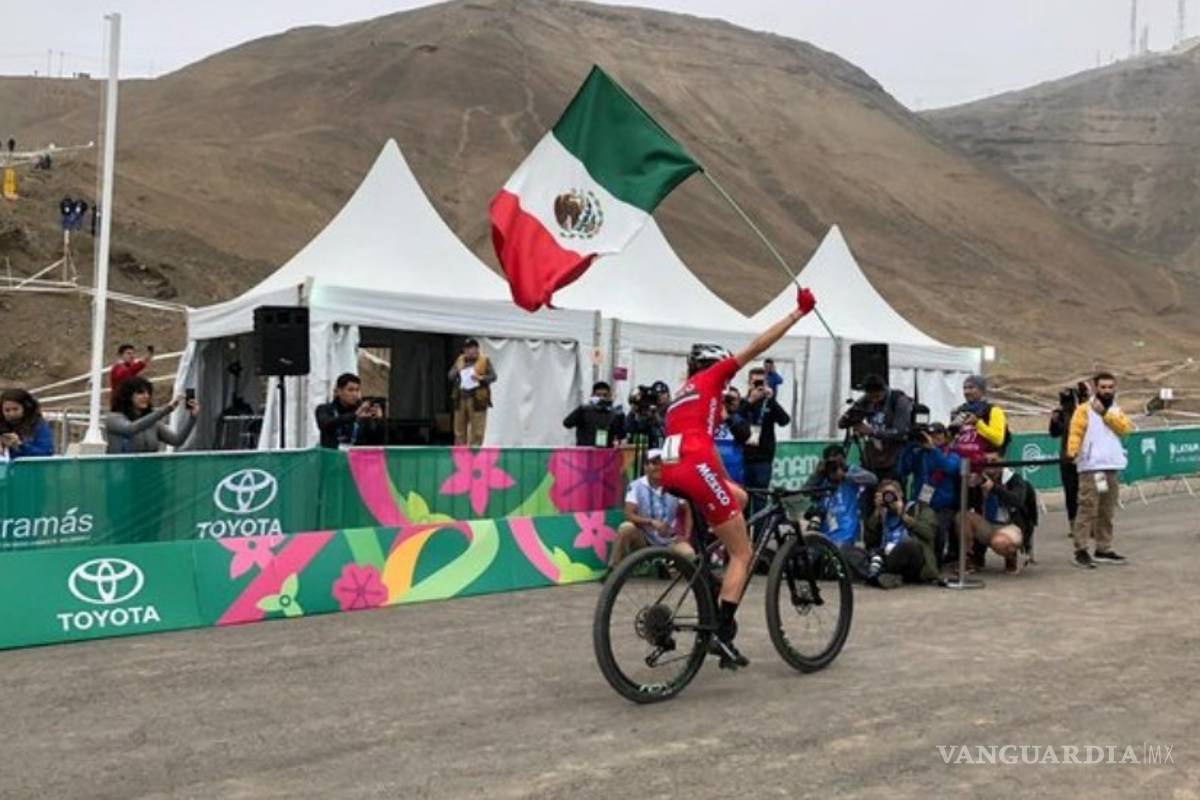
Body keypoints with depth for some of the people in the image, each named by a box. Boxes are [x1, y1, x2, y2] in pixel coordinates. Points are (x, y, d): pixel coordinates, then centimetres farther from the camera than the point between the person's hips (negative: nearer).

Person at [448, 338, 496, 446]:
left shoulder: (485, 360, 1)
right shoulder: (460, 360, 13)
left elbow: (493, 376, -3)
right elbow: (451, 376, 12)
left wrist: (481, 378, -20)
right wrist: (457, 371, -8)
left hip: (477, 400, -4)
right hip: (461, 399, 4)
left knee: (477, 429, -6)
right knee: (459, 429, 8)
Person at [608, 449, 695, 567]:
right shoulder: (636, 486, -9)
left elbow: (686, 511, 9)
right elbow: (629, 515, -18)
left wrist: (686, 535, -7)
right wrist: (652, 522, -33)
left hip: (669, 542, 1)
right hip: (644, 540, -1)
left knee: (689, 554, -30)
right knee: (626, 528, -33)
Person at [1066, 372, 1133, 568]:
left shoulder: (1116, 411, 19)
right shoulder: (1084, 410, 1)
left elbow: (1125, 428, -1)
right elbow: (1075, 433, -11)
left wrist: (1105, 413, -9)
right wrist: (1072, 451, -28)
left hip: (1112, 468, 6)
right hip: (1091, 468, -6)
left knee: (1107, 512, 12)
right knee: (1087, 509, -12)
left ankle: (1103, 549, 20)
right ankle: (1081, 551, -12)